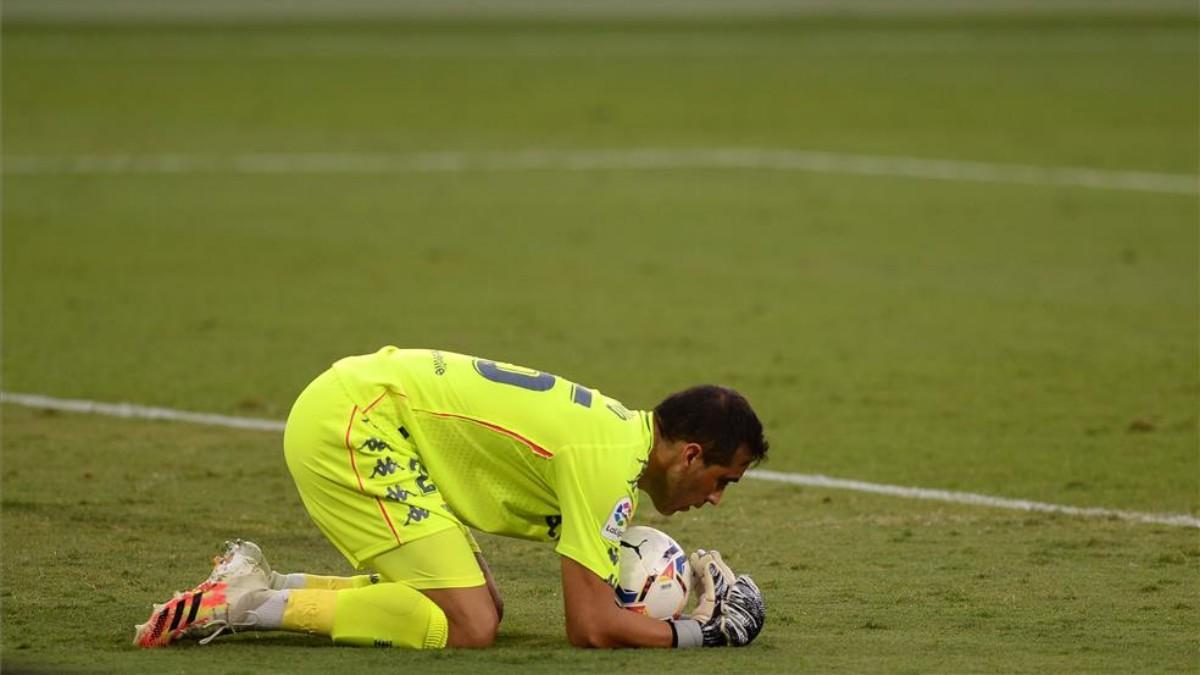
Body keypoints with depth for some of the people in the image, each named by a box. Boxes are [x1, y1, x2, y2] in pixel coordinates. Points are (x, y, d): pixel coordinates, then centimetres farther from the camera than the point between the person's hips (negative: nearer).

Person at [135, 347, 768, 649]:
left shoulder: (622, 429, 12)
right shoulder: (612, 461, -17)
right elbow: (590, 625, -18)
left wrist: (687, 576, 7)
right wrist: (698, 631, -6)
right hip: (352, 423, -10)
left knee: (482, 606, 10)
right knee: (469, 625, -15)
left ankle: (262, 585, 10)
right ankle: (247, 605, -12)